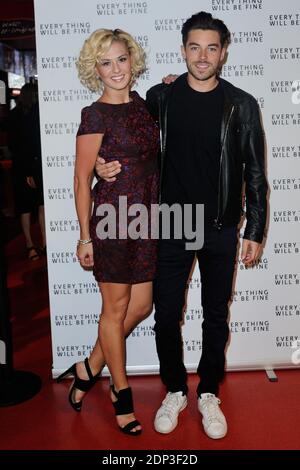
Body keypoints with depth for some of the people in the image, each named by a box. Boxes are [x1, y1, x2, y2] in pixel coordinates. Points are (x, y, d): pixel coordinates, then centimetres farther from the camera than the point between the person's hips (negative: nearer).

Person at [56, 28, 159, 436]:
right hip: (112, 217, -7)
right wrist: (85, 237, -9)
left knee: (141, 305, 11)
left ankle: (89, 368, 32)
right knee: (116, 309, 6)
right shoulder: (95, 115, -9)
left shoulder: (142, 105, 10)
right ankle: (122, 395, 25)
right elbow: (82, 180, -8)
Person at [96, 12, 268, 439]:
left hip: (220, 229, 0)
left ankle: (209, 394, 32)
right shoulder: (160, 97, 0)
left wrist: (255, 231, -2)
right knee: (166, 315, 7)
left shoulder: (241, 105, -3)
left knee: (216, 317, 11)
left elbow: (254, 172, 0)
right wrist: (105, 164, -8)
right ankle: (175, 391, 30)